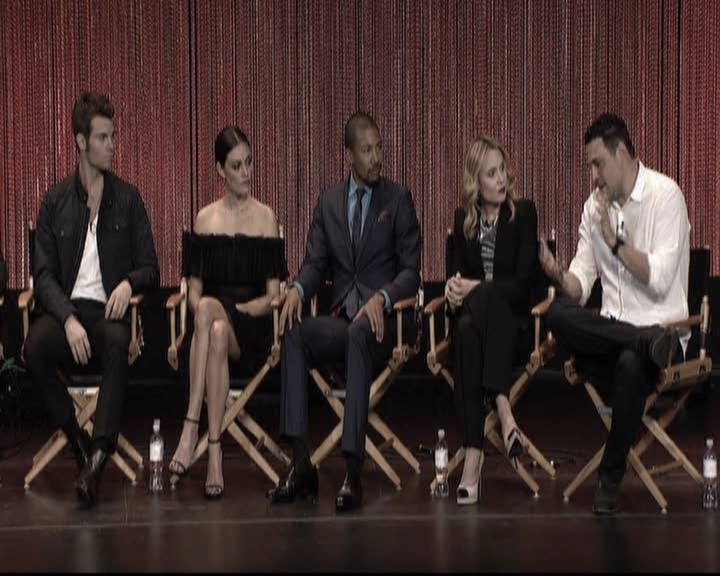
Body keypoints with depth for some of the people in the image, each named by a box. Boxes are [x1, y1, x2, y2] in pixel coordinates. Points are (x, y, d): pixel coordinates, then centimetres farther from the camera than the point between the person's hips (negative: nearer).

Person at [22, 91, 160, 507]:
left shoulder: (128, 198, 15)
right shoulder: (55, 202, 13)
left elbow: (150, 269, 14)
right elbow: (44, 274, 5)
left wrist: (129, 283, -11)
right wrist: (68, 319, -15)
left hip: (108, 310, -1)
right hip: (65, 308, 1)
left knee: (117, 344, -37)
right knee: (34, 349, -33)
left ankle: (98, 456, -42)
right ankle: (80, 443, -19)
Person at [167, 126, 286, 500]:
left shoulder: (266, 217, 7)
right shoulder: (206, 219, 12)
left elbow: (274, 294, 4)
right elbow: (193, 290, 10)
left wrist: (240, 309, -12)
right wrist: (203, 311, -11)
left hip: (253, 325, -1)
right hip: (210, 316, 1)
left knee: (210, 310, -36)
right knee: (216, 335, -37)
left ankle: (191, 428, -38)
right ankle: (213, 451, -42)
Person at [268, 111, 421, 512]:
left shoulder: (398, 200, 5)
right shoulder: (329, 201, 16)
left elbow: (411, 271, 0)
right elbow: (316, 264, 12)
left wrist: (382, 298, -20)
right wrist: (298, 289, -12)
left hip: (381, 321, -4)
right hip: (342, 320, 4)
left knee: (359, 332, -38)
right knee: (294, 334, -26)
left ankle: (354, 472, -43)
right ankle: (301, 465, -29)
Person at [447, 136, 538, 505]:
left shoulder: (523, 213, 2)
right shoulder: (463, 218, 12)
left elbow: (522, 283, -5)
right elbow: (457, 271, 12)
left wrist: (475, 287, -16)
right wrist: (453, 285, -12)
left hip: (511, 317, -2)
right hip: (473, 316, 2)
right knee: (465, 332, -35)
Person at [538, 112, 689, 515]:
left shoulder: (665, 195, -4)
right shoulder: (596, 205, 12)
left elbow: (660, 280, -15)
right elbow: (580, 289, 7)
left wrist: (615, 240, -15)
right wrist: (559, 275, -14)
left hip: (662, 327, -4)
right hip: (609, 331, 5)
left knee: (630, 364, -38)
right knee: (559, 314, -26)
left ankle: (611, 477, -17)